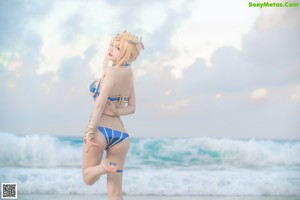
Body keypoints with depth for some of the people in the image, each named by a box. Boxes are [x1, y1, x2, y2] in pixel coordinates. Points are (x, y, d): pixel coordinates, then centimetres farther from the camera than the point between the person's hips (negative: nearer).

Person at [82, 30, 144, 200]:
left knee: (88, 177, 13)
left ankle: (103, 166, -17)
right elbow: (132, 107, 10)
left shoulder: (112, 71, -12)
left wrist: (90, 132, -14)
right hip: (121, 133, 6)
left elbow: (100, 104, -16)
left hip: (101, 130, -6)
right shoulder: (129, 73, 9)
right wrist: (116, 112, -6)